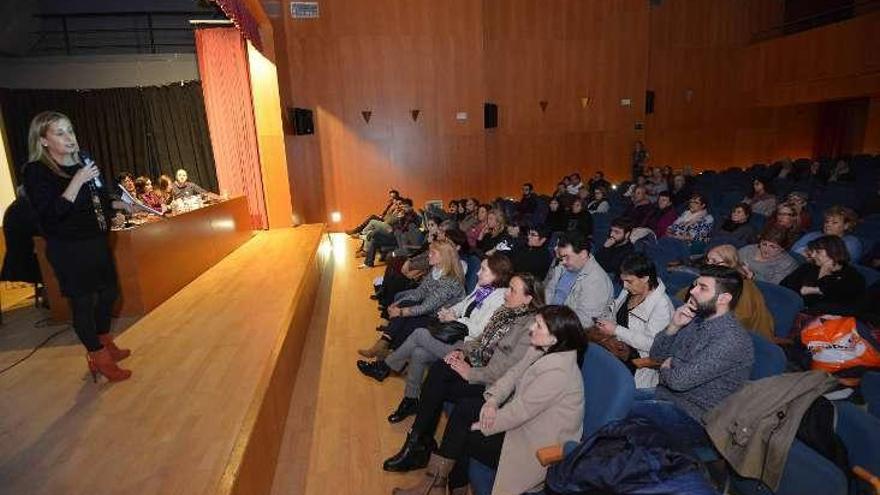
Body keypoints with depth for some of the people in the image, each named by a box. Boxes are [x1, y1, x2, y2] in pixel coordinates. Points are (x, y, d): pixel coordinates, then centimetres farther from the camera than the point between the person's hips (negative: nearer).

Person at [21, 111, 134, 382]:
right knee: (83, 303, 3)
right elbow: (51, 214, -24)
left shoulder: (84, 163, 7)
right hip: (68, 250, -7)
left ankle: (106, 346, 37)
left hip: (97, 243, 7)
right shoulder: (36, 171, -13)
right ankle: (100, 360, 17)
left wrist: (120, 204, 4)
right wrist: (78, 181, -28)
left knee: (108, 293, 17)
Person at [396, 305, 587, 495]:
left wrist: (480, 427, -16)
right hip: (525, 417, 8)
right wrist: (492, 400, -15)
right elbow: (513, 374, 2)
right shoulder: (542, 349, -3)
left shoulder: (557, 372, -30)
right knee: (464, 407, -3)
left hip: (538, 445, -8)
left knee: (464, 437, -8)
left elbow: (520, 411, -27)